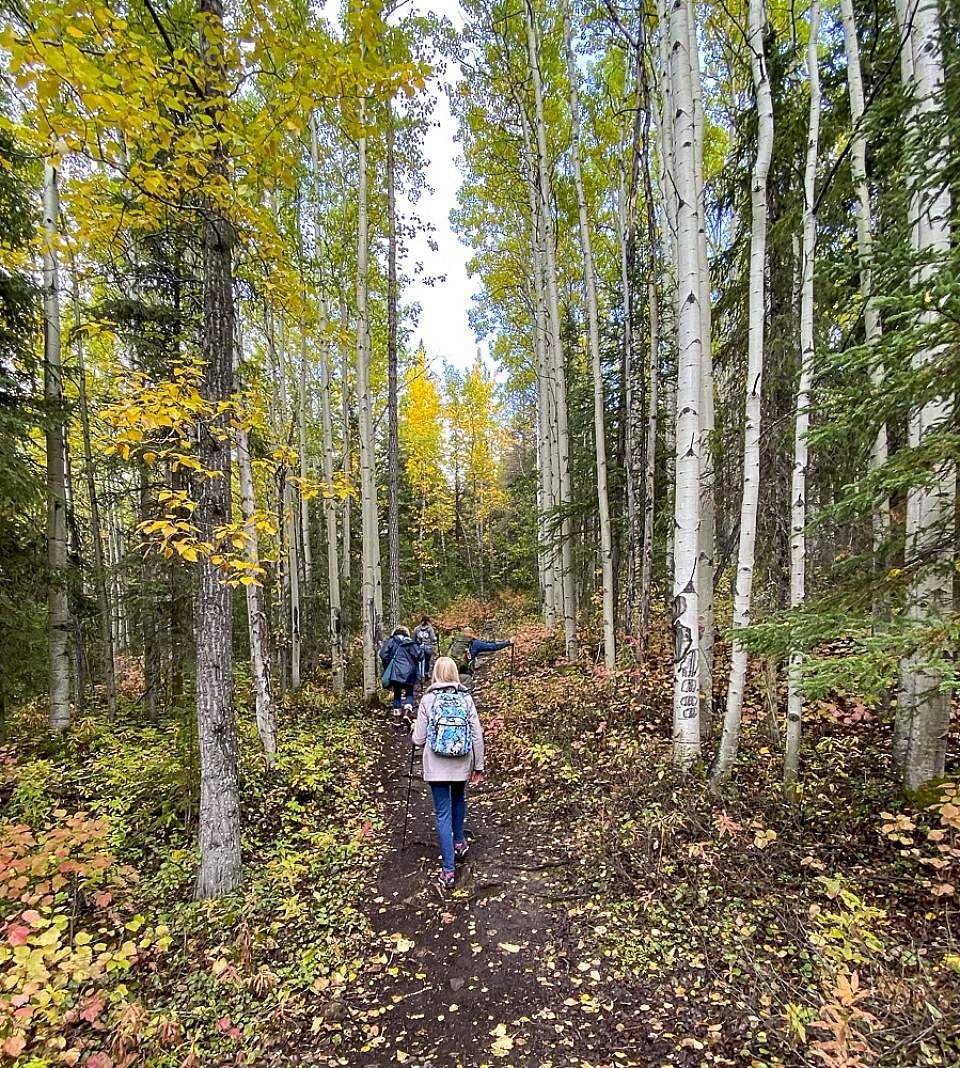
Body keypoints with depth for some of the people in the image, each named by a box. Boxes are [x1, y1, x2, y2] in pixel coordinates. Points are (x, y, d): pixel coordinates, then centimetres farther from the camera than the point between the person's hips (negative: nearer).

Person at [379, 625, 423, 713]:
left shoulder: (390, 641, 5)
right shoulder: (410, 643, 2)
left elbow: (383, 654, -5)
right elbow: (419, 655, -6)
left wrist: (387, 665, 8)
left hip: (395, 673, 1)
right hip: (408, 674, -1)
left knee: (397, 692, 14)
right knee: (409, 692, 11)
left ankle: (397, 709, 7)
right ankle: (408, 704, -12)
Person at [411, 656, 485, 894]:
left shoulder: (428, 699, -8)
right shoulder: (466, 698, -4)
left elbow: (418, 739, -5)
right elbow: (477, 735, -2)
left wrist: (416, 734, 19)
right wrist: (478, 766, 8)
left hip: (436, 766, -2)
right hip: (461, 765, 2)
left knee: (443, 813, 3)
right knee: (458, 800, 29)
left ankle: (448, 870, 1)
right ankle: (459, 843, 42)